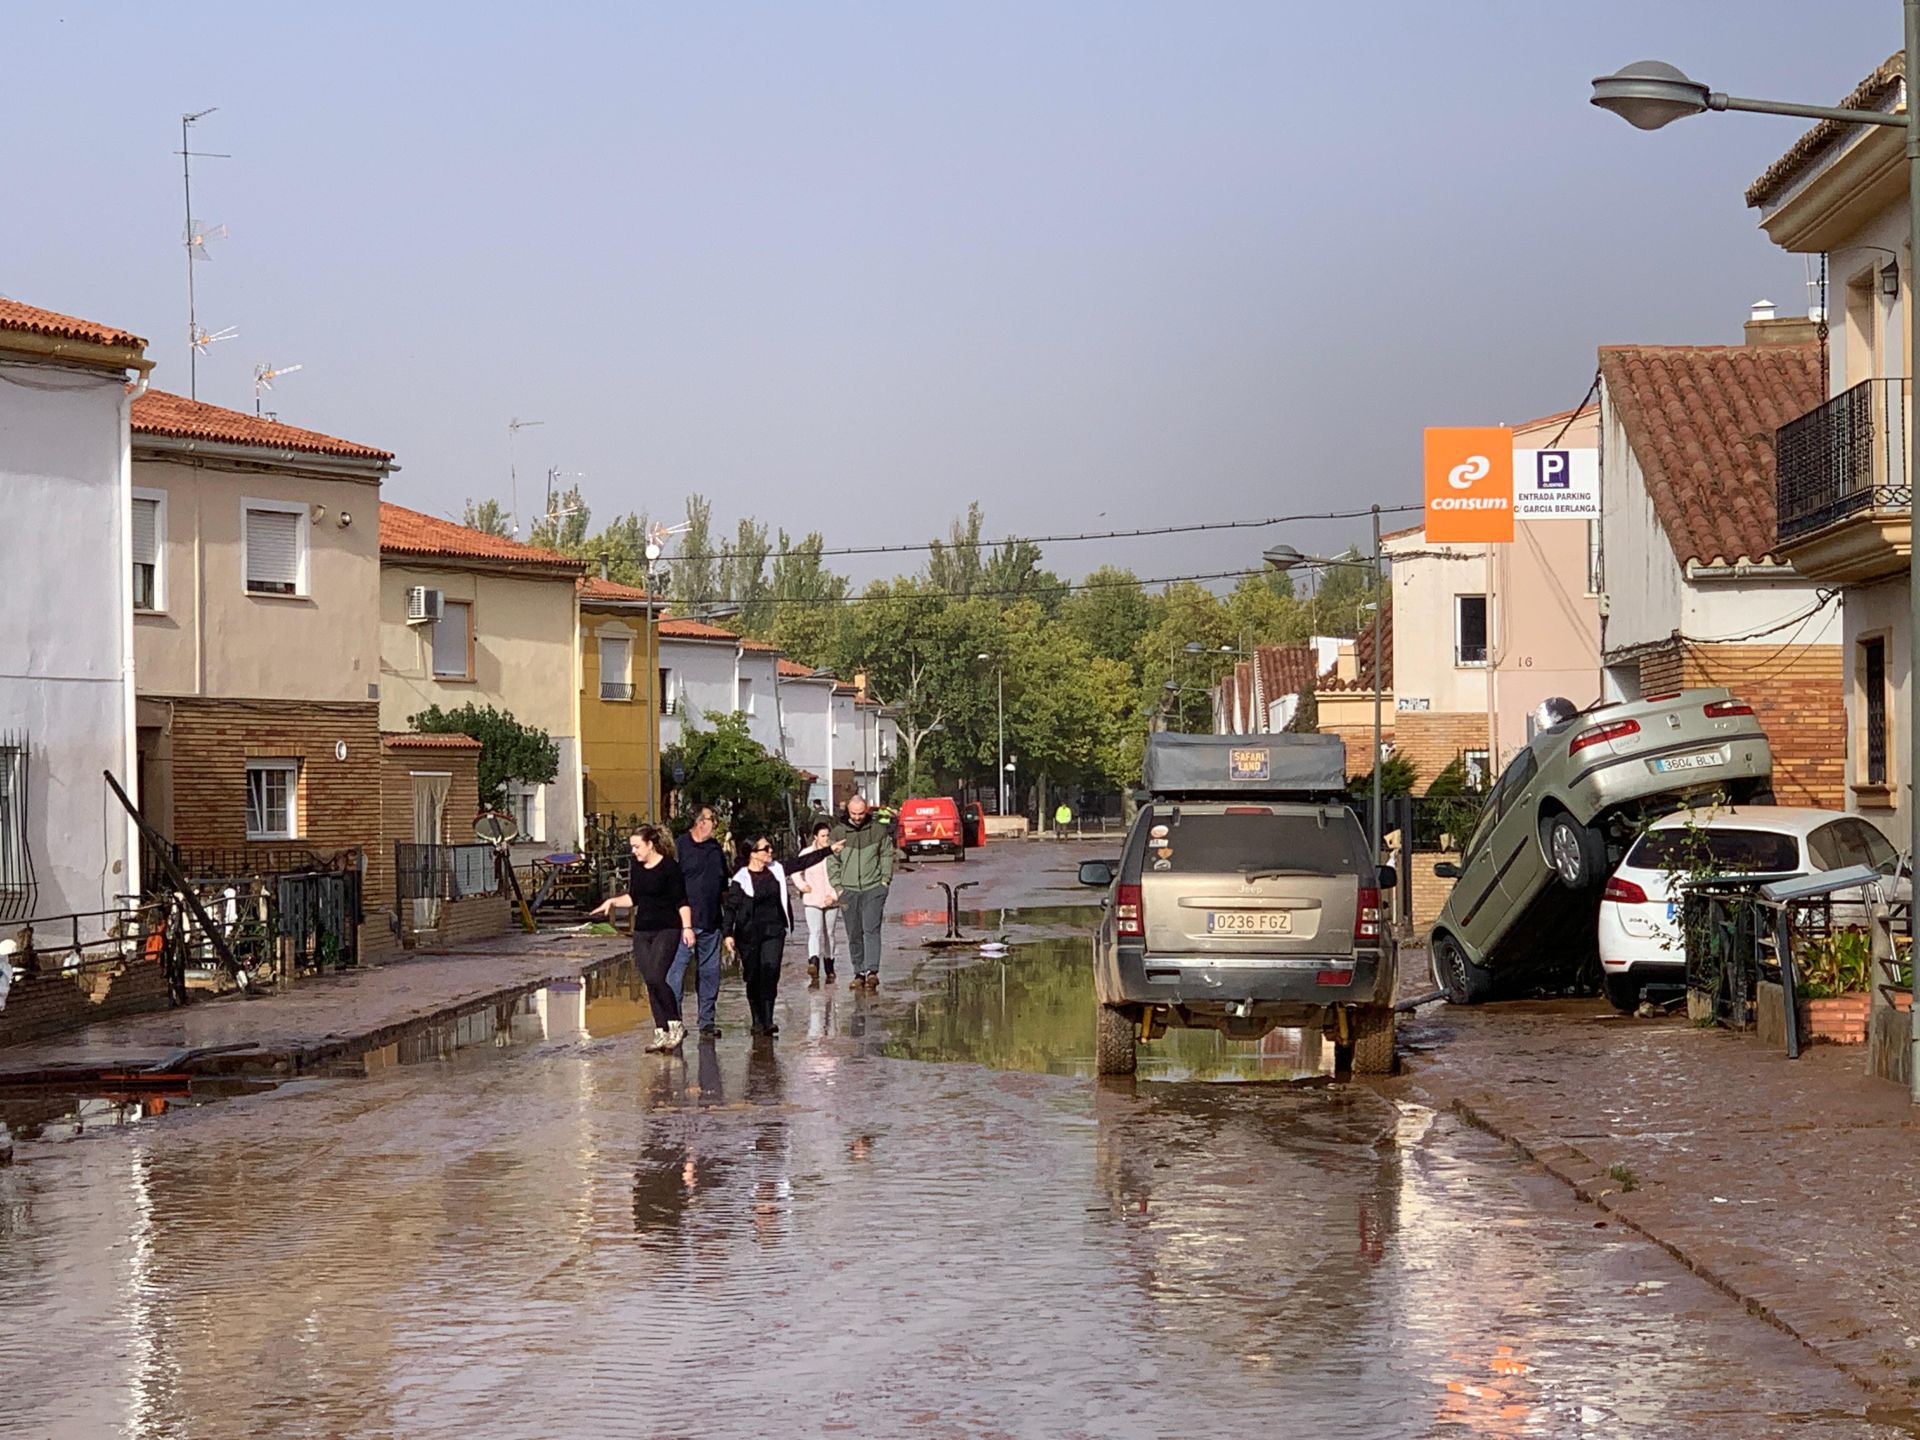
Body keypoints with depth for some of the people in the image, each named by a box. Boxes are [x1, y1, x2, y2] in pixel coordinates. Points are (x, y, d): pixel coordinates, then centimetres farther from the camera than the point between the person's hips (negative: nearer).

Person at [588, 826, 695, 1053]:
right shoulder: (635, 867, 11)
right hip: (642, 931, 7)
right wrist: (613, 902, 9)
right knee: (650, 983, 3)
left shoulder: (669, 867, -9)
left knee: (656, 977, -19)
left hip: (667, 930, -7)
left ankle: (675, 1025, -5)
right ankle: (661, 1032, 6)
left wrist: (687, 927, -16)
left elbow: (682, 901, -9)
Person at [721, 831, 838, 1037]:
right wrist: (728, 934, -17)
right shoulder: (741, 879, -9)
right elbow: (730, 907, -9)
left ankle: (768, 1020, -13)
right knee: (753, 976, 3)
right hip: (749, 933, -3)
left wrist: (829, 850, 15)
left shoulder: (776, 870, 6)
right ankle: (757, 1020, 15)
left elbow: (802, 862, 13)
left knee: (770, 971, -11)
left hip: (773, 930, 3)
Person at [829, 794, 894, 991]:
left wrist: (885, 880, 2)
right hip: (848, 890, 2)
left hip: (873, 888, -2)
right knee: (854, 935, 6)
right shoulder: (838, 832, 4)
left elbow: (887, 856, 12)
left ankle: (872, 971, -19)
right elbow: (832, 862, 7)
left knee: (871, 929, -14)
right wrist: (838, 887, 1)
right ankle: (859, 973, 13)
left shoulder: (878, 831, 3)